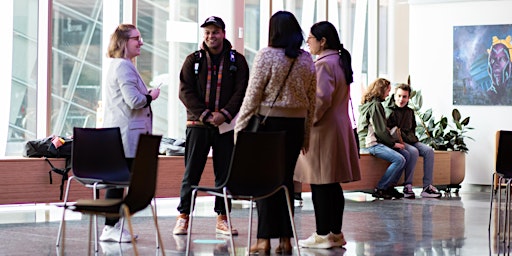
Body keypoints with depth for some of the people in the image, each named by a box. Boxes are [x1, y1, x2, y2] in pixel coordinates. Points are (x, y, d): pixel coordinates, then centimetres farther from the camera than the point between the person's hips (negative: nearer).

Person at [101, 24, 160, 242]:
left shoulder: (119, 66, 20)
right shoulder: (124, 67, -15)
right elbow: (134, 101, -22)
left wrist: (146, 95, 14)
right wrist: (151, 96, -5)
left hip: (118, 135, 11)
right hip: (125, 136, -11)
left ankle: (113, 226, 17)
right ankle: (110, 228, -4)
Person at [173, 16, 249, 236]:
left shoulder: (237, 61, 6)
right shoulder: (193, 60, 5)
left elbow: (242, 91, 0)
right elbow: (185, 92, -1)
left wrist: (224, 114, -14)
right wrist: (205, 114, -12)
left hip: (226, 125, 1)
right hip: (197, 123, 0)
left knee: (225, 173, 4)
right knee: (191, 172, 1)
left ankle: (222, 218, 12)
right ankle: (183, 216, 8)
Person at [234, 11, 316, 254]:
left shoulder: (266, 55, -9)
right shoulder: (307, 59, 6)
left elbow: (253, 95, -9)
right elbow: (312, 100, 9)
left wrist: (240, 128, -2)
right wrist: (306, 134, 16)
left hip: (269, 122, -4)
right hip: (296, 124, 4)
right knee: (286, 179, 10)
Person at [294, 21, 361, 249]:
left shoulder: (323, 64, -14)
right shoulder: (341, 61, 15)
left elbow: (321, 99, -24)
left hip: (322, 129, -10)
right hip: (339, 127, 10)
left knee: (321, 185, -4)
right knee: (333, 185, 13)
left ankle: (323, 235, 0)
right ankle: (335, 232, 17)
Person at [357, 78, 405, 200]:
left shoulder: (368, 103, 19)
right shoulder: (375, 105, -13)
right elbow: (380, 130, -16)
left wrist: (392, 141, 13)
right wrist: (393, 143, -5)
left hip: (374, 141, 11)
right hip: (370, 143, -11)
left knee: (405, 154, 6)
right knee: (399, 160, -21)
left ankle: (390, 186, 4)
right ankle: (380, 189, -14)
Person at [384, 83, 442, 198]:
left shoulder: (409, 112, 19)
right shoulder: (389, 111, -5)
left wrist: (414, 139, 13)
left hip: (410, 141, 7)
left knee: (429, 150, -18)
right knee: (413, 152, -34)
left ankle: (427, 187, -21)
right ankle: (407, 186, -29)